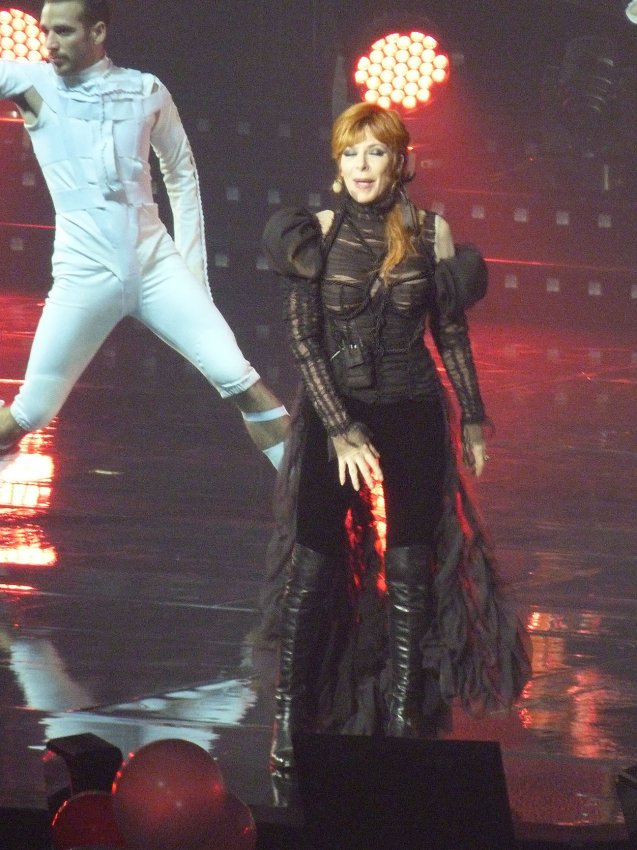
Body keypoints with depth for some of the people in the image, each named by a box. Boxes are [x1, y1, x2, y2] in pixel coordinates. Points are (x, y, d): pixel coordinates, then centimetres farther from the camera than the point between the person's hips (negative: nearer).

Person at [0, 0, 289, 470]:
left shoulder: (147, 91, 2)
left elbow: (182, 173, 15)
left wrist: (192, 264, 12)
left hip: (156, 263, 1)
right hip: (85, 274, -1)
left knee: (238, 377, -9)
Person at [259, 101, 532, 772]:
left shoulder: (429, 234, 0)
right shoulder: (316, 234, -4)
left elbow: (451, 335, 8)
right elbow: (303, 339, -7)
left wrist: (472, 420, 10)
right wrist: (341, 430, -13)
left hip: (413, 416, 1)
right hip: (333, 413, -1)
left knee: (411, 569, 2)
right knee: (315, 566, -5)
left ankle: (405, 716, 10)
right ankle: (290, 722, 2)